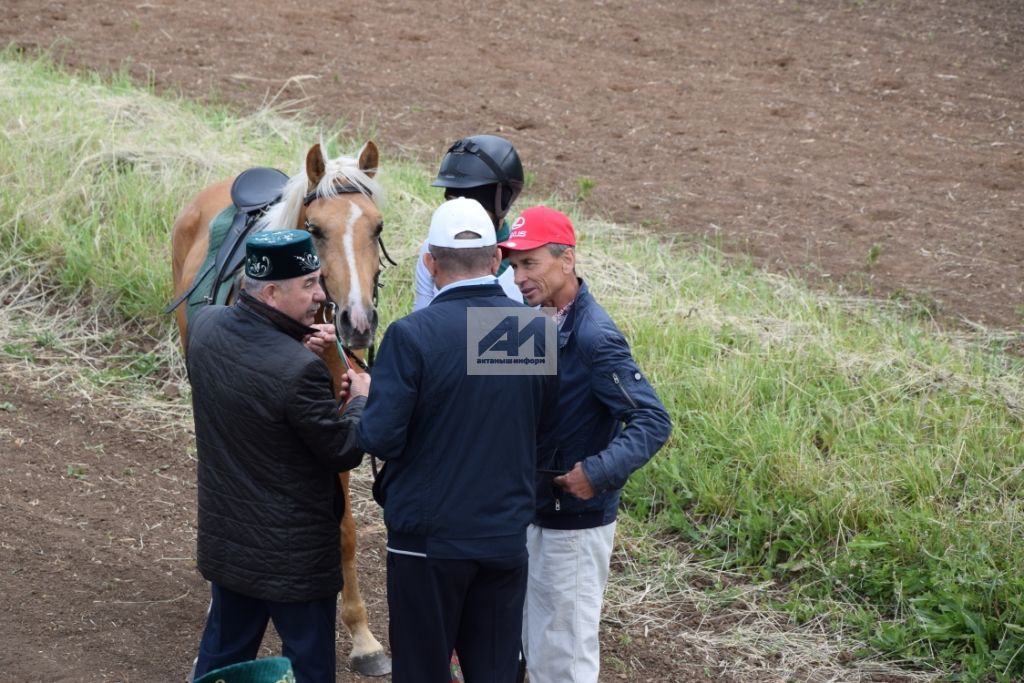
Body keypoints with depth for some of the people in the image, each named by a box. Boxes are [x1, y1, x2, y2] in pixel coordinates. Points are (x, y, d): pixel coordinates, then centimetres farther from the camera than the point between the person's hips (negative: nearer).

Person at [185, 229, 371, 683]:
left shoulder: (204, 327, -8)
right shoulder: (300, 371, -31)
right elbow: (344, 451, -18)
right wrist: (361, 399, 0)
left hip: (225, 538, 7)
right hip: (294, 553, -7)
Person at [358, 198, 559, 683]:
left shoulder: (411, 336, -17)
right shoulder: (539, 331, -3)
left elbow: (380, 438, -17)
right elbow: (546, 434, 5)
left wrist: (361, 400, 3)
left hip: (428, 537, -4)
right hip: (507, 534, 4)